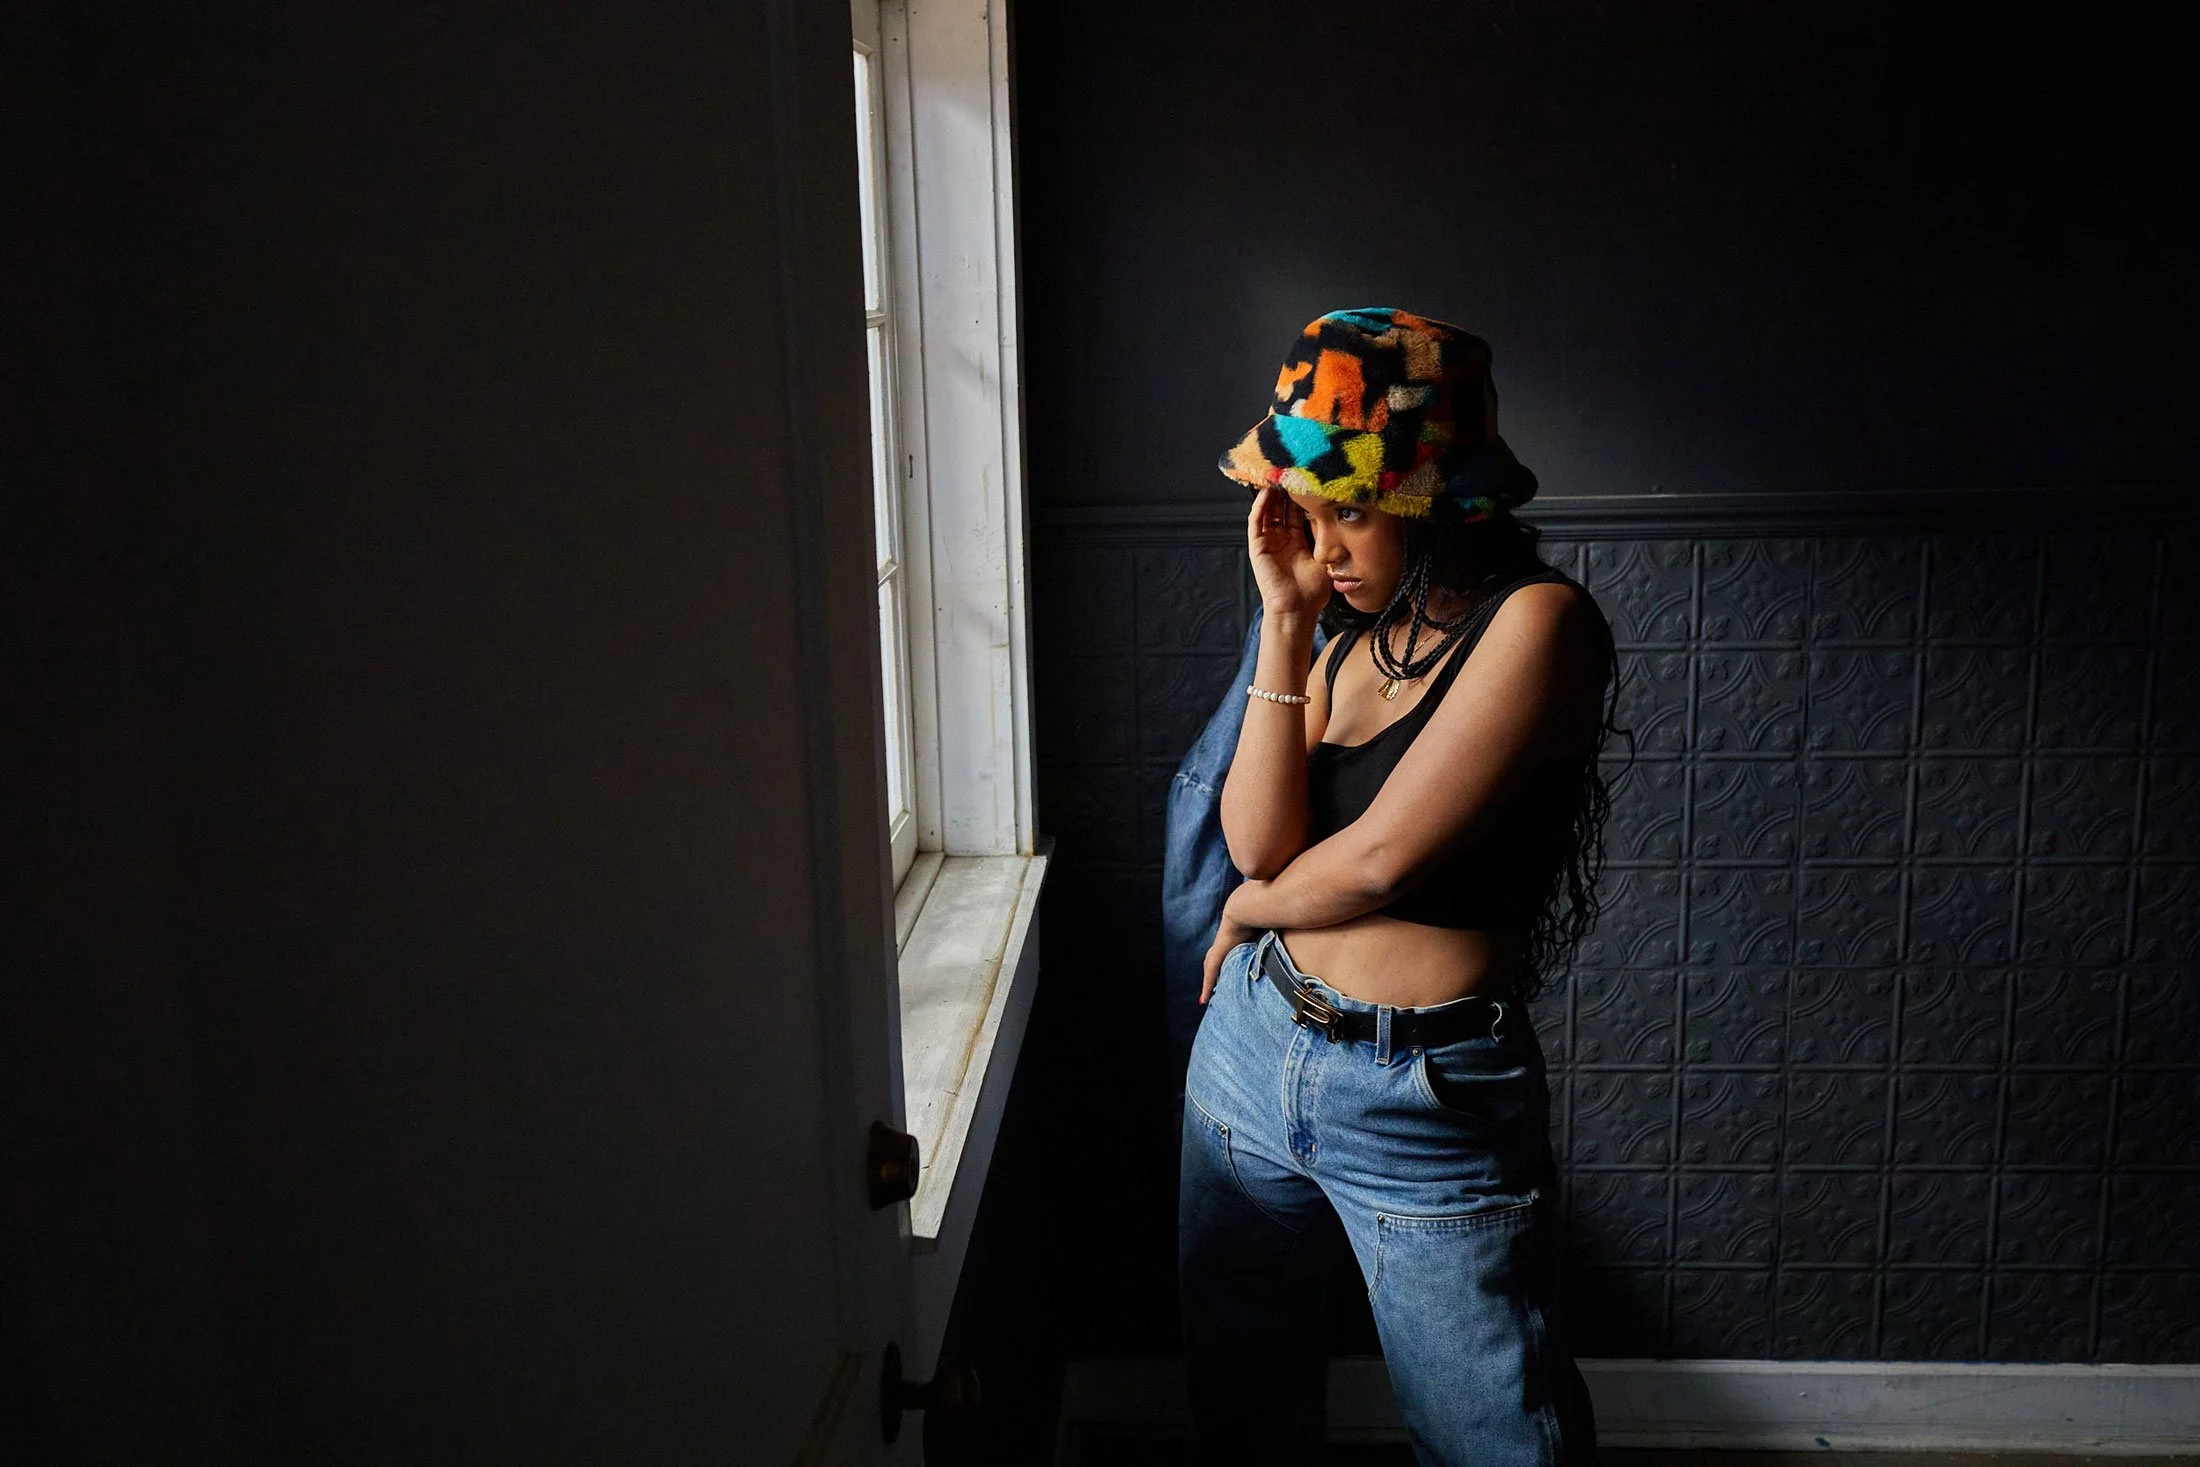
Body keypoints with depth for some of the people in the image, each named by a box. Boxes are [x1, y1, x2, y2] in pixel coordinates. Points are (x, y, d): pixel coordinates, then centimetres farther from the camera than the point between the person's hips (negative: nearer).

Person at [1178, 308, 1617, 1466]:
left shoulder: (1536, 621, -17)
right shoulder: (1357, 625, 5)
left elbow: (1380, 858, -20)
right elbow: (1256, 839, -6)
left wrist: (1249, 910, 0)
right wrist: (1285, 621, -9)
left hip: (1425, 1100, -6)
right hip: (1255, 1045, 7)